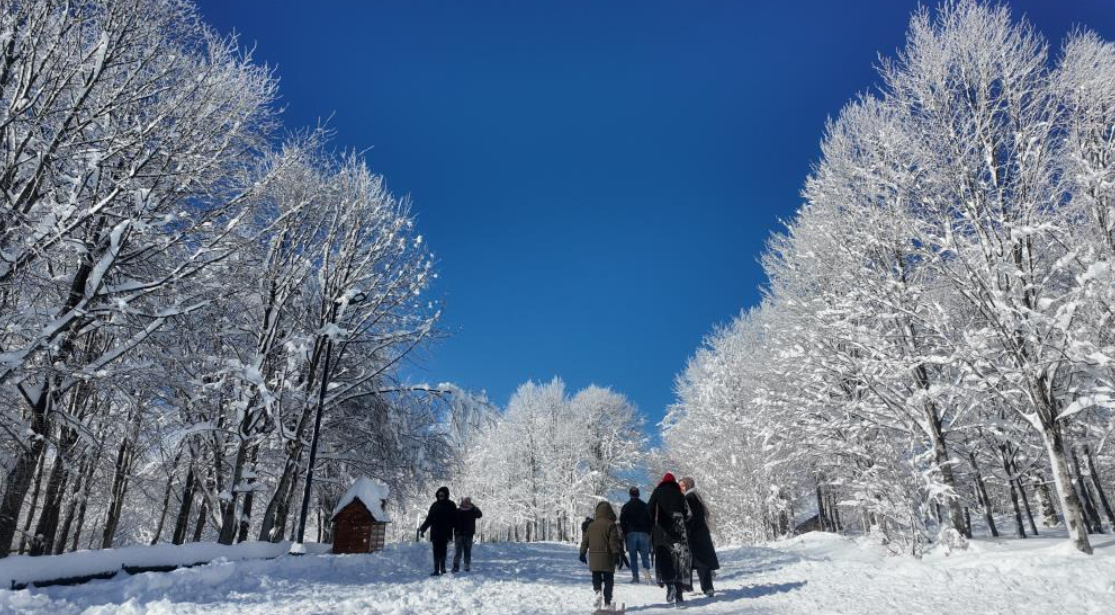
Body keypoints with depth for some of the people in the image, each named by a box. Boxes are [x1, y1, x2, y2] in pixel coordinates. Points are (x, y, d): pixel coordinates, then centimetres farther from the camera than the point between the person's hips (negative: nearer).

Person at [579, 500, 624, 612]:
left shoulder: (591, 525, 9)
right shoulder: (611, 525, -5)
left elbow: (585, 540, 12)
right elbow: (614, 541, -10)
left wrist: (582, 553, 20)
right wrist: (616, 554, -7)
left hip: (593, 557, 3)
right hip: (607, 557, -3)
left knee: (596, 577, 14)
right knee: (608, 580, 6)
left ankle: (597, 591, -13)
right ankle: (607, 603, 4)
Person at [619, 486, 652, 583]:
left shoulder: (626, 507, 5)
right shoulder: (645, 505, 8)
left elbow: (622, 522, 5)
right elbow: (650, 520, 10)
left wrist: (625, 534, 12)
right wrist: (649, 533, 14)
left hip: (631, 534, -1)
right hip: (644, 533, 1)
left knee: (633, 557, 3)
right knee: (645, 555, 3)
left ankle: (635, 576, -3)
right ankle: (647, 570, -19)